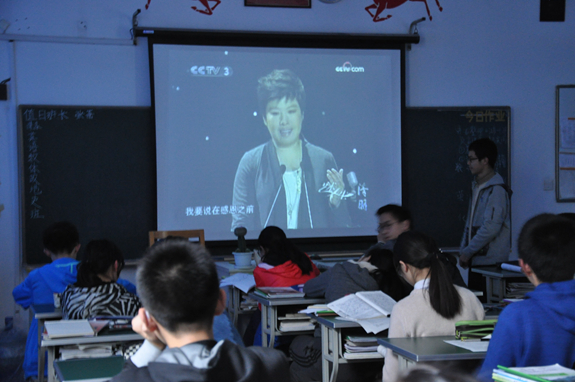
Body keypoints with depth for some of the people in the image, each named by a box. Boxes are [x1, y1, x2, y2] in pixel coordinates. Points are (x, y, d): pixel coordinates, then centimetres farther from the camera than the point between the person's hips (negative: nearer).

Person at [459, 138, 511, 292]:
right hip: (477, 259, 9)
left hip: (490, 261, -9)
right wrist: (463, 250, 12)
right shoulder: (476, 186, 16)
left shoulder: (496, 190, -14)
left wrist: (467, 252, -13)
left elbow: (491, 228, -20)